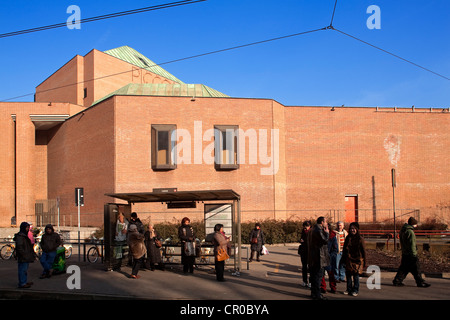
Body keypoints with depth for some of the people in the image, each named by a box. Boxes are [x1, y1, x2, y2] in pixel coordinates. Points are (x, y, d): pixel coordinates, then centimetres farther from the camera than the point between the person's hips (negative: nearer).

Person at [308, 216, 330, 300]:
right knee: (318, 275, -5)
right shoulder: (318, 230, -17)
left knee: (314, 276, 16)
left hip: (313, 258, 10)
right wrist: (327, 232, -10)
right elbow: (325, 240, -25)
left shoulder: (313, 230, 16)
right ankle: (317, 295, -1)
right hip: (319, 258, -10)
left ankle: (314, 293, 24)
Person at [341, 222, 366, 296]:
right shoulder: (348, 238, 8)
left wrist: (364, 262, -6)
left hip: (357, 260, -4)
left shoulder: (360, 239, -6)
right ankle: (349, 289, 18)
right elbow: (344, 249, 14)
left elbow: (363, 251, -4)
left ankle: (355, 290, 10)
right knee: (348, 274, 6)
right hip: (349, 260, 4)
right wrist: (343, 259, 11)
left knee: (356, 275, 0)